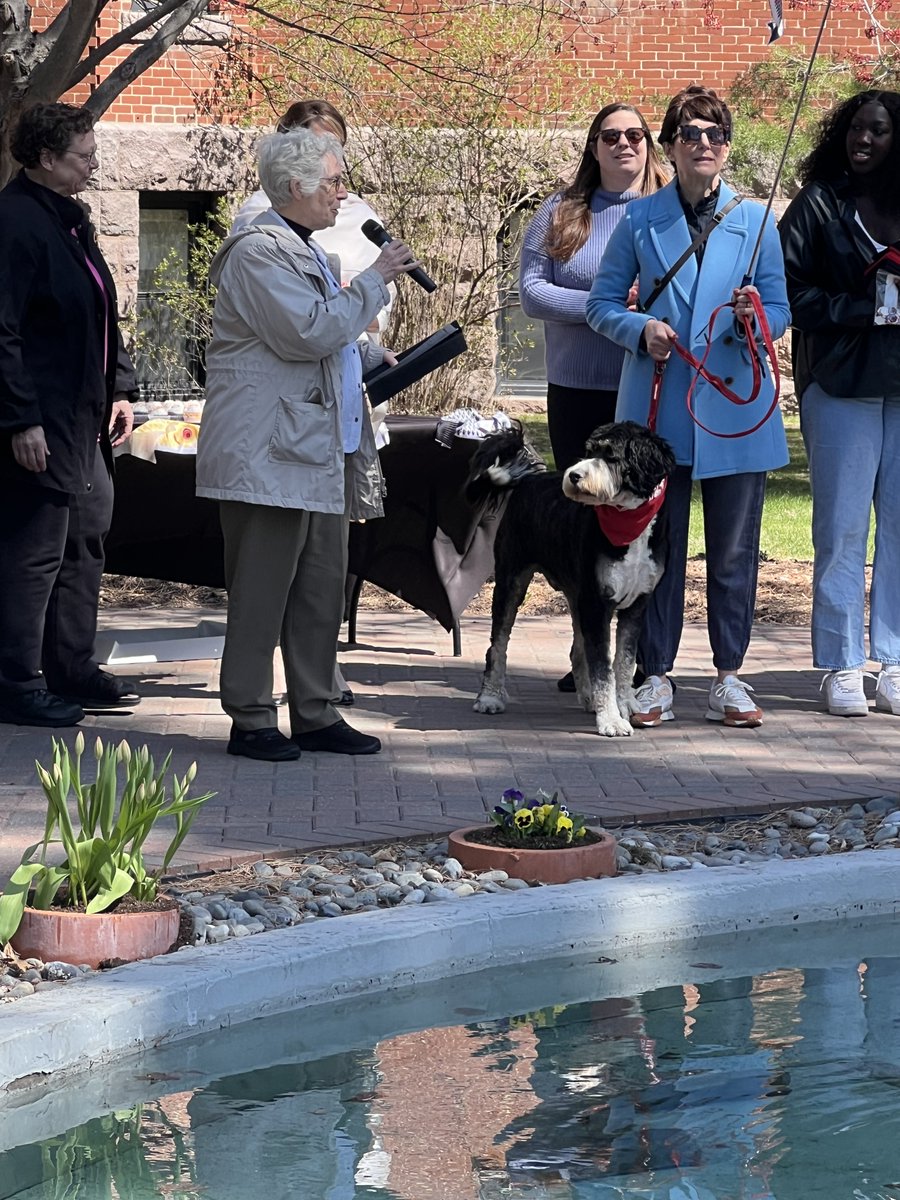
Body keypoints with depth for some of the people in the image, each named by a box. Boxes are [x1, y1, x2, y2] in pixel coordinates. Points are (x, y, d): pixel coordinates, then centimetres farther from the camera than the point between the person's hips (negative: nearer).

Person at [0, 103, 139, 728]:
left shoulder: (71, 218, 14)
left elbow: (101, 317, 23)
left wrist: (119, 388, 17)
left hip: (84, 420, 10)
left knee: (85, 542, 16)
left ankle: (72, 670, 26)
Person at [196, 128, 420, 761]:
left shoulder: (302, 250, 21)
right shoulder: (259, 251, -12)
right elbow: (309, 331, -21)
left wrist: (371, 354, 21)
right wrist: (375, 281, -13)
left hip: (322, 452, 10)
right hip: (271, 453, -10)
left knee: (322, 586, 10)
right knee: (262, 589, -5)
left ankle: (316, 714, 16)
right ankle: (250, 721, -1)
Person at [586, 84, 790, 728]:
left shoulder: (756, 221, 7)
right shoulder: (639, 219, 6)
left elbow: (781, 309, 8)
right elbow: (602, 304, 9)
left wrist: (755, 318, -14)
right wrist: (641, 329, -11)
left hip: (735, 409, 0)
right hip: (658, 409, 0)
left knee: (734, 550, 3)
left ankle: (729, 675, 13)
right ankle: (656, 675, 10)